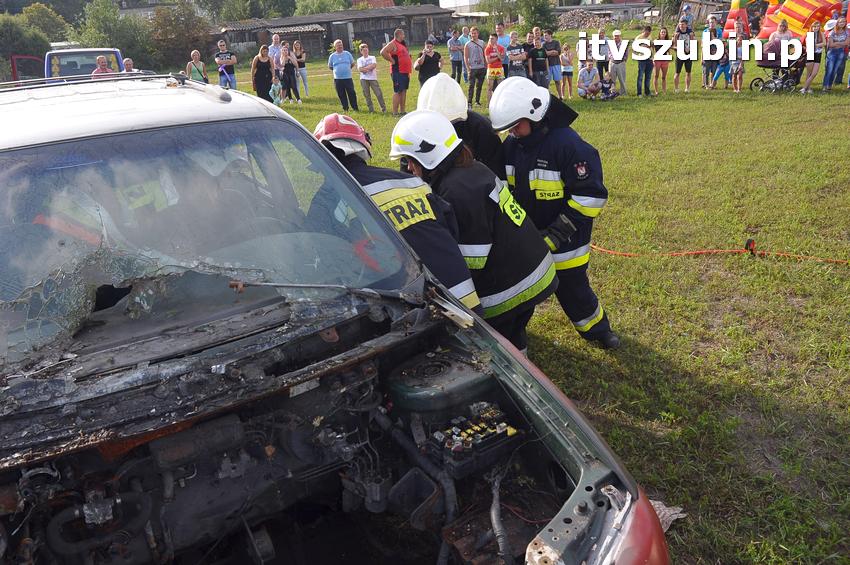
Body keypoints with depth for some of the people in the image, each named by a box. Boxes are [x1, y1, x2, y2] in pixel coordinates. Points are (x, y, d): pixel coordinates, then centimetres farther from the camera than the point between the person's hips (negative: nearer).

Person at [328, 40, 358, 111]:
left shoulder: (347, 54, 5)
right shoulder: (332, 56, 5)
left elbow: (353, 63, 16)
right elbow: (330, 66, 16)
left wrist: (348, 69, 7)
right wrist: (336, 70, 8)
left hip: (348, 78, -1)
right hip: (337, 79, 1)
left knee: (351, 93, -3)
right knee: (341, 95, 4)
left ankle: (355, 108, 6)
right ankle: (345, 109, 13)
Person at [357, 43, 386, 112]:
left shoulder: (372, 58, 11)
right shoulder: (359, 60, 10)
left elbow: (374, 65, -8)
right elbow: (360, 69, -7)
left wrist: (365, 68, -10)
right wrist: (370, 67, -9)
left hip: (373, 78, 0)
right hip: (364, 79, 1)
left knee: (378, 93, -5)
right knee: (366, 94, 0)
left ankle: (383, 108, 2)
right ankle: (371, 109, 6)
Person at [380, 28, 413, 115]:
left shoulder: (402, 44, 19)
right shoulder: (393, 44, -9)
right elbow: (383, 52, -23)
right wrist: (392, 61, -16)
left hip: (405, 71, 9)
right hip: (398, 71, -9)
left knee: (404, 91, 11)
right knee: (397, 92, -9)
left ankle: (403, 111, 17)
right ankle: (395, 113, -7)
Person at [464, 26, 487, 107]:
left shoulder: (482, 43, 10)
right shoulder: (468, 44, -3)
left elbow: (484, 55, 14)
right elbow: (465, 57, -5)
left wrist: (486, 66, 10)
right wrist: (468, 68, -13)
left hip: (482, 68, 4)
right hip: (473, 68, -4)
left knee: (479, 85, 9)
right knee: (471, 86, -7)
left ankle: (477, 101, 19)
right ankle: (469, 102, -5)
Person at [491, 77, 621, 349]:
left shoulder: (569, 145, -22)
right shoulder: (511, 144, -2)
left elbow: (590, 195, -21)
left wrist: (556, 234, -23)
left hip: (562, 242, -5)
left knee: (572, 286, 10)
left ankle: (596, 328, 36)